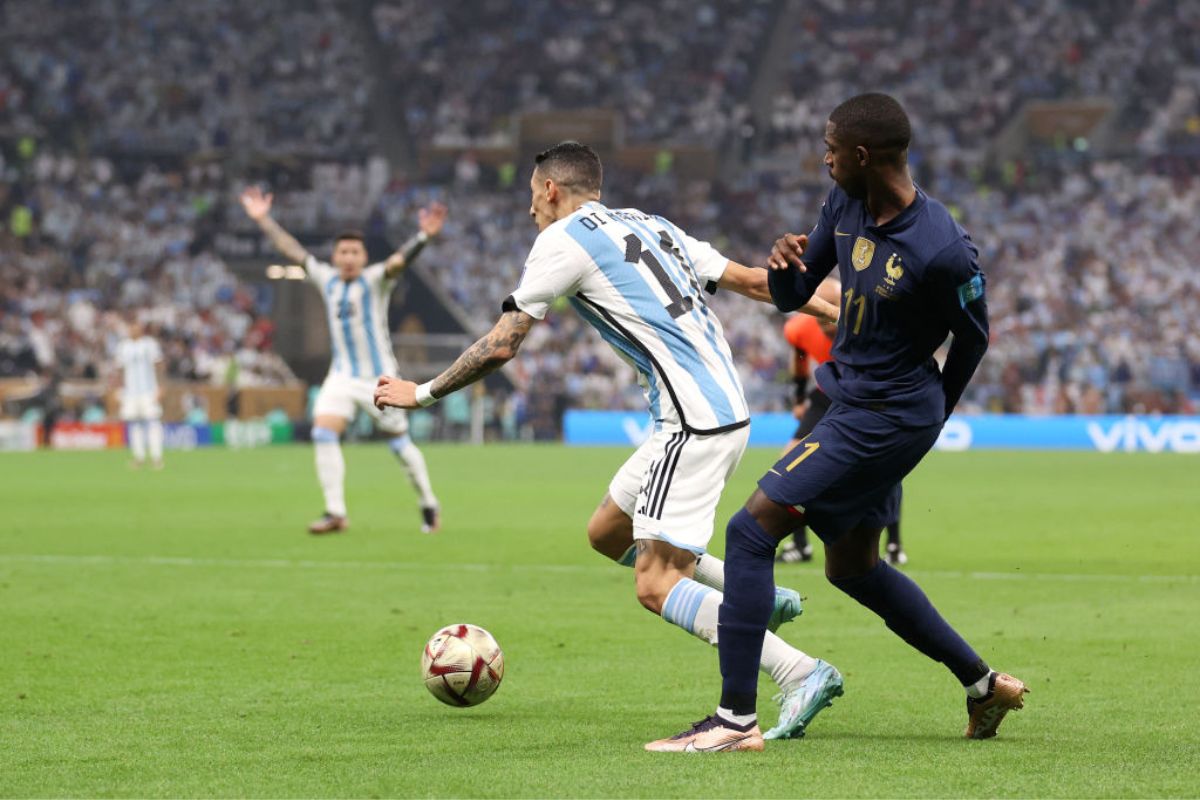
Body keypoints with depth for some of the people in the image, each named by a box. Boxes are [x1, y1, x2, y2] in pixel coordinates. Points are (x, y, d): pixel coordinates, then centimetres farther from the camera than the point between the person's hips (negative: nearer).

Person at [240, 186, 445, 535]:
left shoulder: (375, 280, -9)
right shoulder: (326, 279, 6)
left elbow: (399, 260, -28)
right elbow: (292, 250, 12)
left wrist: (423, 236, -46)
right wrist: (264, 220, 11)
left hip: (380, 376, -4)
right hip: (342, 375, 4)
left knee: (400, 442, 2)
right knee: (323, 433, -14)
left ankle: (429, 506, 20)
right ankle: (335, 512, -11)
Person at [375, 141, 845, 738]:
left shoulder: (562, 239, -2)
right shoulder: (649, 225, 21)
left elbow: (500, 347, 0)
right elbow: (753, 281, 17)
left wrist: (423, 393, 12)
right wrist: (838, 312, 18)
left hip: (695, 424, -9)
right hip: (728, 408, 9)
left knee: (657, 586, -10)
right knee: (607, 535, 21)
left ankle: (801, 673, -19)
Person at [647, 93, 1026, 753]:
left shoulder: (942, 251, -24)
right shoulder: (846, 205, -1)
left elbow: (972, 339, -7)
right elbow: (791, 297, 8)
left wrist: (929, 413, 9)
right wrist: (784, 260, -16)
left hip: (887, 419, -9)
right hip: (853, 399, 10)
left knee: (751, 531, -13)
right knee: (853, 566, 19)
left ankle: (736, 719, -11)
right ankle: (984, 684, 30)